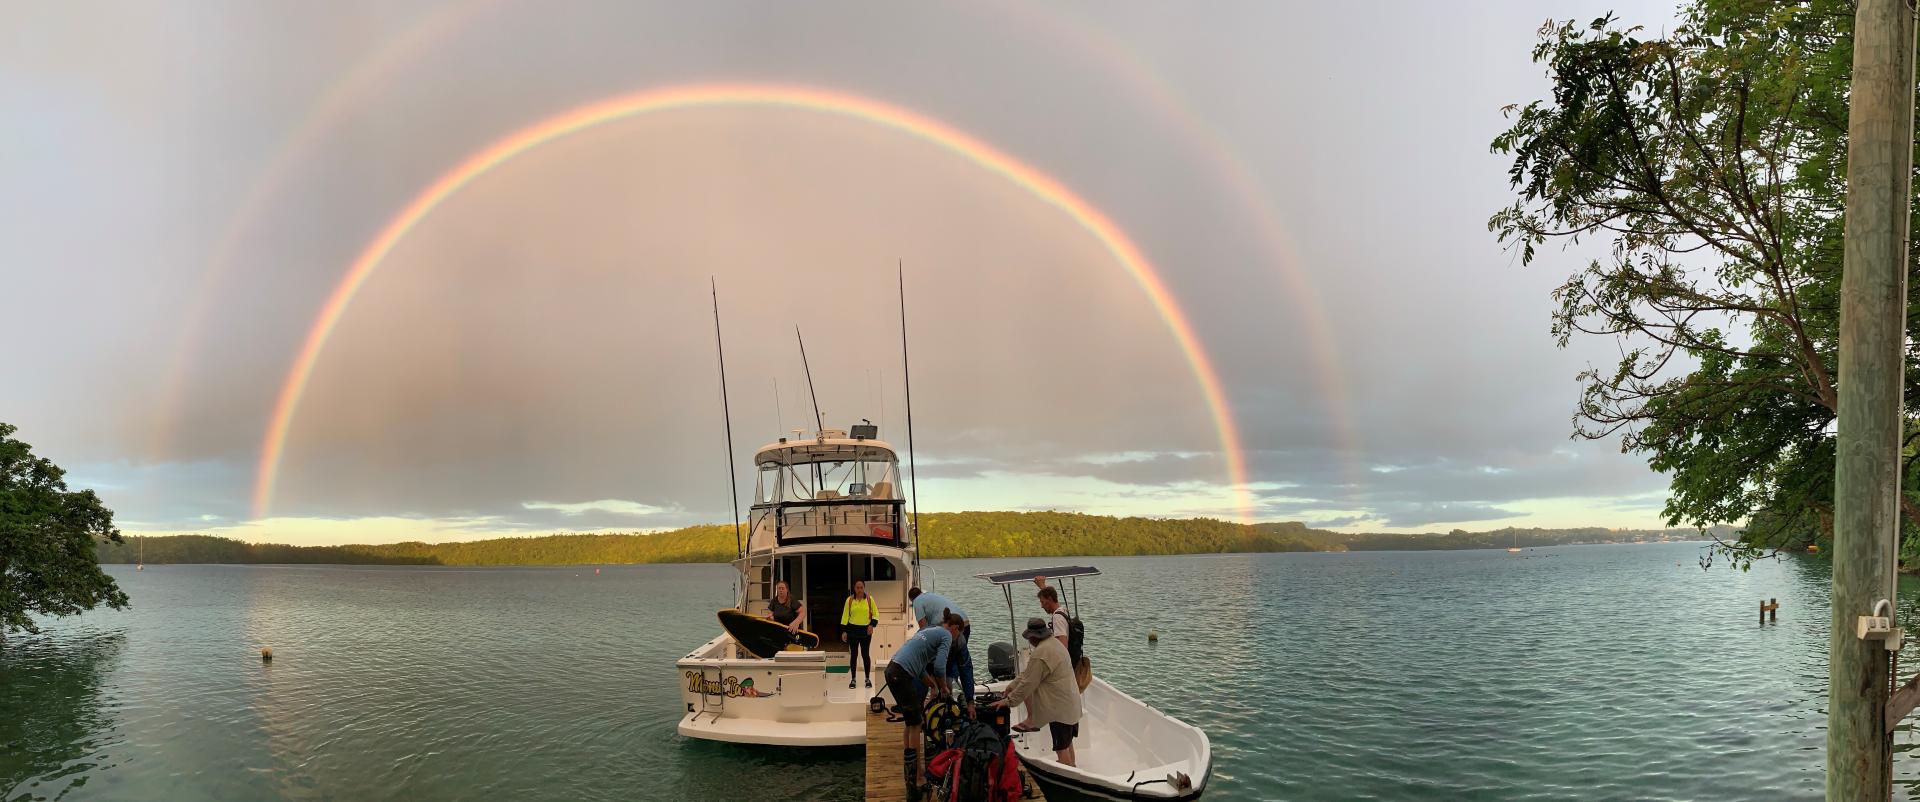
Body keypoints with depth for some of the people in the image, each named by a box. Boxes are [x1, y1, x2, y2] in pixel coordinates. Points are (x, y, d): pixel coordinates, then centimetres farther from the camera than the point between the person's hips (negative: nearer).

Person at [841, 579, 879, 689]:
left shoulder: (869, 599, -2)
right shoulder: (850, 600, -2)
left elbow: (876, 614, 4)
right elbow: (845, 616, 0)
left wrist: (872, 624, -12)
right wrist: (844, 631, -4)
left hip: (865, 630, 0)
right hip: (853, 630, 0)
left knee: (865, 654, 2)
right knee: (853, 655, 5)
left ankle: (868, 679, 13)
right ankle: (853, 679, 14)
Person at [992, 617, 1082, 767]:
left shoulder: (1040, 654, -22)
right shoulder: (1055, 642, 9)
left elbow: (1028, 683, -17)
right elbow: (1028, 672, 16)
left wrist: (1008, 701, -8)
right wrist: (1012, 685, 18)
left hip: (1060, 707, -10)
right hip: (1072, 703, 10)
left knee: (1062, 748, -2)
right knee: (1067, 743, 22)